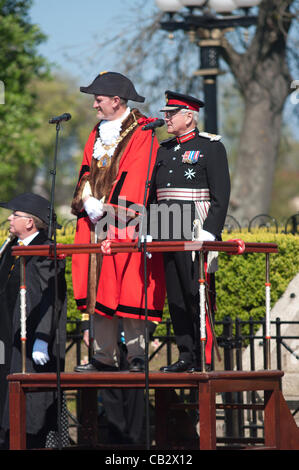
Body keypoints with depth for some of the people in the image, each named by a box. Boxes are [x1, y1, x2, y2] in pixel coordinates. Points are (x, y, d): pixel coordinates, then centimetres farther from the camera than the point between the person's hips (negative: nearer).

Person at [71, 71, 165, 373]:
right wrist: (89, 203, -3)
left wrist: (106, 207, -14)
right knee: (98, 289, 4)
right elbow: (87, 173, 15)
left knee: (128, 290, -9)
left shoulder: (142, 135, -6)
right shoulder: (98, 135, 18)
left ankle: (137, 356, -7)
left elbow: (134, 178, -13)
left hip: (126, 225, -7)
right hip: (96, 224, 7)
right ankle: (104, 356, 6)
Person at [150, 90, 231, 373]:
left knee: (199, 294, -6)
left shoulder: (211, 147, -2)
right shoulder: (163, 150, 17)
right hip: (167, 233, 6)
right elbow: (152, 192, 20)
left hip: (196, 231, -6)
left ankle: (204, 359, -3)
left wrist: (210, 233, -15)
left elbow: (221, 194, -7)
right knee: (175, 296, 6)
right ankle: (185, 355, 11)